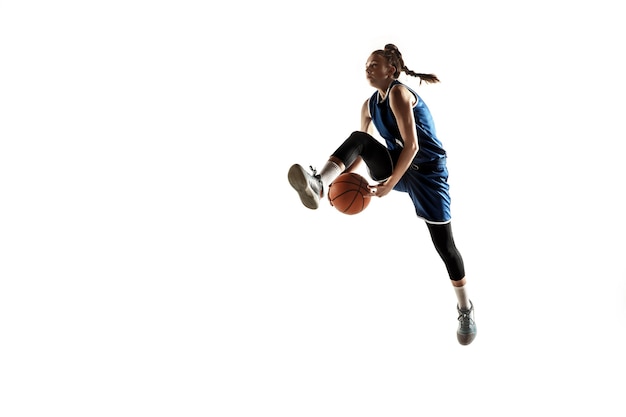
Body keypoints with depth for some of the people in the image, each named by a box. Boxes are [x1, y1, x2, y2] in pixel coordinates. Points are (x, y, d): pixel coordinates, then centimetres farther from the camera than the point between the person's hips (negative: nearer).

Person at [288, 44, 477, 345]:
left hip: (426, 171, -6)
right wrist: (343, 175, -3)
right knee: (358, 138, -20)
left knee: (444, 244, -5)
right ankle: (318, 186, -39)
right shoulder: (369, 105, 5)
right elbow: (361, 147, 13)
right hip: (395, 167, 6)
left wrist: (389, 185, -24)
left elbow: (411, 145, -25)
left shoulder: (399, 93, -19)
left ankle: (465, 309, 14)